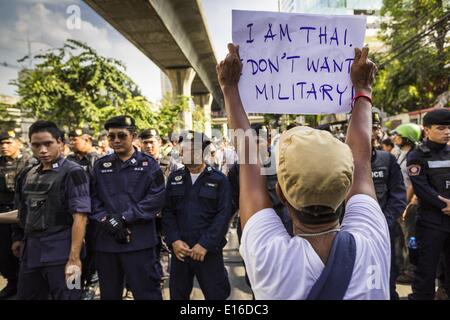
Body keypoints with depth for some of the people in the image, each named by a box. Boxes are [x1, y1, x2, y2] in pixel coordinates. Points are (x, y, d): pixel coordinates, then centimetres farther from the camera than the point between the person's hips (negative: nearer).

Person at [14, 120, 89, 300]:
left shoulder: (72, 173, -11)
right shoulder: (29, 175, 10)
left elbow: (79, 218, -17)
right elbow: (26, 213, 19)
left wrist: (74, 258, -21)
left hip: (61, 254, -6)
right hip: (31, 253, 6)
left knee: (65, 296, 4)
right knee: (25, 296, 17)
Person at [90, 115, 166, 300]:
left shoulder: (148, 164, 0)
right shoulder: (100, 166, 10)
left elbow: (157, 198, -10)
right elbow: (92, 198, 4)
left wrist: (124, 218, -15)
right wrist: (108, 221, -13)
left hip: (139, 241, -3)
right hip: (105, 242, 4)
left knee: (146, 292, 5)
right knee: (109, 293, 18)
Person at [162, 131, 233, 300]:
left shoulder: (219, 179, -5)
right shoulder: (174, 178, 7)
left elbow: (224, 215, -11)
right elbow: (167, 212, 5)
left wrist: (205, 244, -15)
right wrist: (174, 240, -7)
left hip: (209, 251, -3)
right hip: (179, 249, 4)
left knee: (216, 293, 7)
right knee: (177, 293, 17)